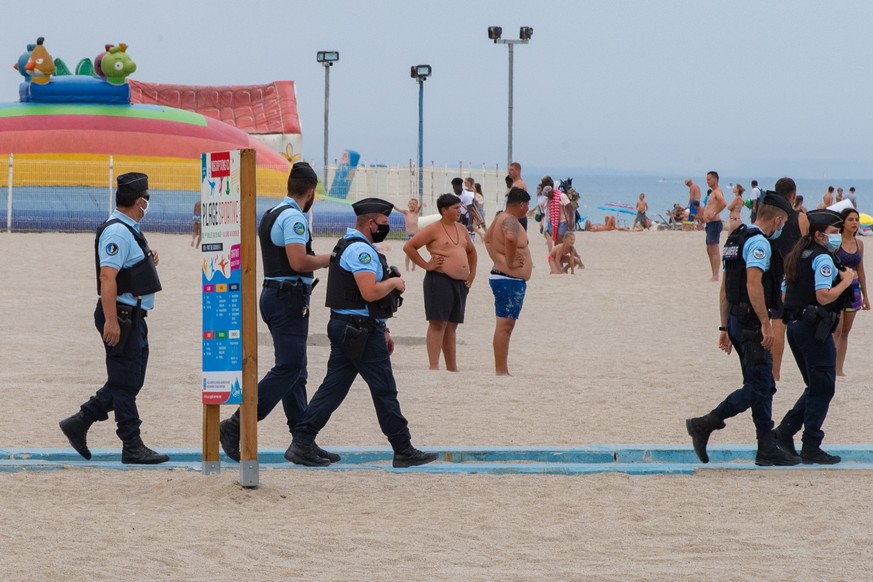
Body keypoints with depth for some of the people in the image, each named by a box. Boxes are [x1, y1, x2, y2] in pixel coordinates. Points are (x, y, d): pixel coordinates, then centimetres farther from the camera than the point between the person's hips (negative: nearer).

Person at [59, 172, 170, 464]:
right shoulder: (117, 232, -17)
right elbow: (107, 277, -24)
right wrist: (110, 320, -29)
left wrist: (148, 259, 12)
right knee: (125, 384, -3)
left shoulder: (129, 230, 15)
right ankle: (132, 447, 2)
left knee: (128, 382, 14)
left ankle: (79, 422, 18)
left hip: (134, 317, 10)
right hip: (121, 316, -10)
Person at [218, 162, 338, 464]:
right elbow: (298, 261, -24)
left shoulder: (271, 215, 16)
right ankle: (235, 427, -16)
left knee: (295, 371, 9)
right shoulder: (294, 217, -14)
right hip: (290, 298, -10)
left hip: (272, 293, 10)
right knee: (288, 369, -11)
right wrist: (329, 259, -10)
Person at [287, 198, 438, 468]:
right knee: (384, 390, -2)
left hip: (344, 328, 10)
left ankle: (302, 443, 0)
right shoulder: (361, 250, -16)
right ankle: (404, 451, 5)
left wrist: (381, 330, 25)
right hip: (361, 331, -10)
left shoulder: (348, 247, 20)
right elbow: (370, 293, -27)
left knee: (333, 387, 6)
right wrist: (394, 282, -8)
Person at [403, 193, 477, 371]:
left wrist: (472, 273, 21)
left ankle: (452, 368, 14)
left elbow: (471, 251, 32)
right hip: (440, 280, -8)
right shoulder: (434, 230, -6)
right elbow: (409, 247, -9)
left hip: (460, 283, 8)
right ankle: (433, 367, -12)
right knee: (438, 323, -10)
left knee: (451, 326, 11)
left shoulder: (461, 229, 16)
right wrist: (426, 265, -10)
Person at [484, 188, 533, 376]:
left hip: (501, 277, 11)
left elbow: (487, 238, 30)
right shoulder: (510, 221, -16)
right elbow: (510, 238, -37)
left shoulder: (499, 218, 15)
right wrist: (509, 262, -25)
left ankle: (502, 370, 17)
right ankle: (501, 371, -10)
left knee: (505, 325, 13)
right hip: (510, 280, -11)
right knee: (504, 325, -10)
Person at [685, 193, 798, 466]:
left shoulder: (735, 240, 17)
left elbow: (725, 288, 20)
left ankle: (768, 449, 10)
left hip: (736, 321, 10)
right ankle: (705, 425, -12)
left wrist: (725, 327, 22)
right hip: (751, 323, -10)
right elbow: (753, 285, -24)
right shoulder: (758, 242, -13)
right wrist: (765, 324, -23)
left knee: (763, 386, 11)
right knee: (758, 387, -7)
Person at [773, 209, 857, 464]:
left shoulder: (798, 257, 16)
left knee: (816, 386, 18)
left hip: (795, 326, 9)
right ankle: (811, 449, 0)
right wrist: (845, 281, -11)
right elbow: (824, 296, -24)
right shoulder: (823, 259, -13)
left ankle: (785, 431, 12)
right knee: (823, 389, -1)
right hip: (814, 329, -9)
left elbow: (786, 293, 19)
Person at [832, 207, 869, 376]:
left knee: (846, 331, 6)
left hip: (853, 288, 6)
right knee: (837, 329, -11)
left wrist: (865, 296, 19)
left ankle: (839, 368, 9)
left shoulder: (858, 244, 10)